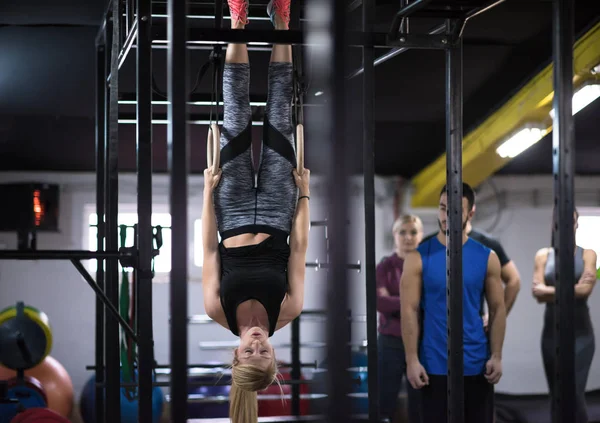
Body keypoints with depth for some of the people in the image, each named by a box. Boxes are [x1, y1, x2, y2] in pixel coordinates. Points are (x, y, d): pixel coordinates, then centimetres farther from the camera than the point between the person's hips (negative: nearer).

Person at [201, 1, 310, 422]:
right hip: (274, 220, 0)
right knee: (277, 128, -7)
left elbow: (209, 250, -15)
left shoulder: (222, 314, -22)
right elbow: (299, 249, -16)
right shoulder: (286, 313, -21)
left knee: (240, 128, -7)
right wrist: (305, 194, -12)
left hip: (236, 220, 0)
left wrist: (208, 191, -11)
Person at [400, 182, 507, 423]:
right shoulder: (418, 258, -3)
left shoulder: (487, 258, 2)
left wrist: (496, 356, -3)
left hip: (476, 363, 2)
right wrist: (411, 360, -10)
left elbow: (497, 309, 5)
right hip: (435, 364, -2)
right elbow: (409, 311, -5)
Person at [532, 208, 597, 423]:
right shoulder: (543, 255, 6)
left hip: (580, 332, -3)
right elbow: (537, 292, -6)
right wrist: (572, 289, -12)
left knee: (575, 393, -12)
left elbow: (585, 290, -12)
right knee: (556, 394, 8)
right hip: (552, 331, 3)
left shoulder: (587, 254, 2)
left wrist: (550, 291, -9)